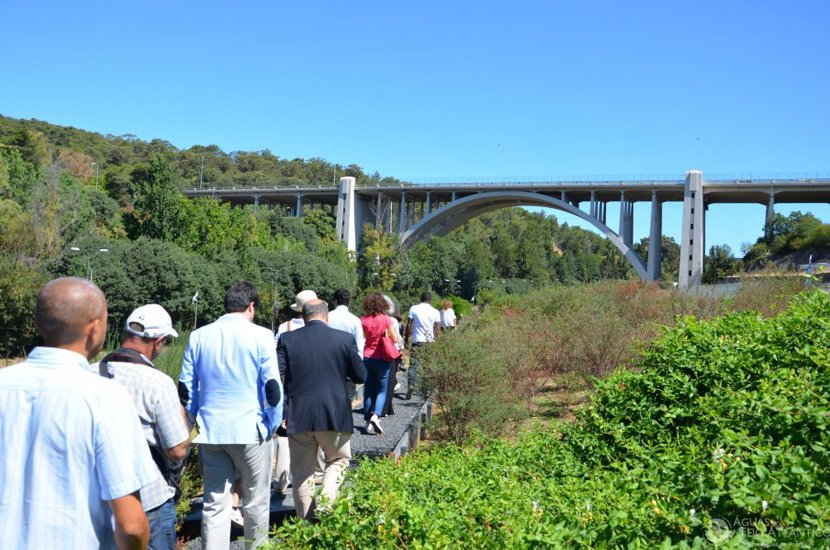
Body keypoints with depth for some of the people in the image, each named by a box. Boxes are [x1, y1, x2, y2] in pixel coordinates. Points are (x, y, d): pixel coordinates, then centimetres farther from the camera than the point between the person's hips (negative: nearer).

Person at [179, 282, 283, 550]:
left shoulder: (198, 337, 5)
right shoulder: (260, 336, -7)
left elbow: (186, 389, 8)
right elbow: (272, 386, -8)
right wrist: (272, 425, 4)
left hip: (210, 431, 4)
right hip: (249, 430, -3)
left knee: (214, 504, 9)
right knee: (255, 502, 11)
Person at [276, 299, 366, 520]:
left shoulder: (287, 339, -2)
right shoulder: (344, 339, -4)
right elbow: (360, 376, 2)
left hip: (298, 416, 1)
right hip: (334, 415, -1)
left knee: (302, 472, 14)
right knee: (338, 460, 20)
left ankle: (306, 521, 21)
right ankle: (325, 503, 1)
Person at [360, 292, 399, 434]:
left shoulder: (363, 320, -2)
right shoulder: (386, 319, -8)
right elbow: (395, 339, -5)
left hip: (367, 357, 3)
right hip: (382, 359, -3)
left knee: (368, 390, 10)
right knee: (382, 390, 7)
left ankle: (368, 422, 11)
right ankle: (375, 415, -13)